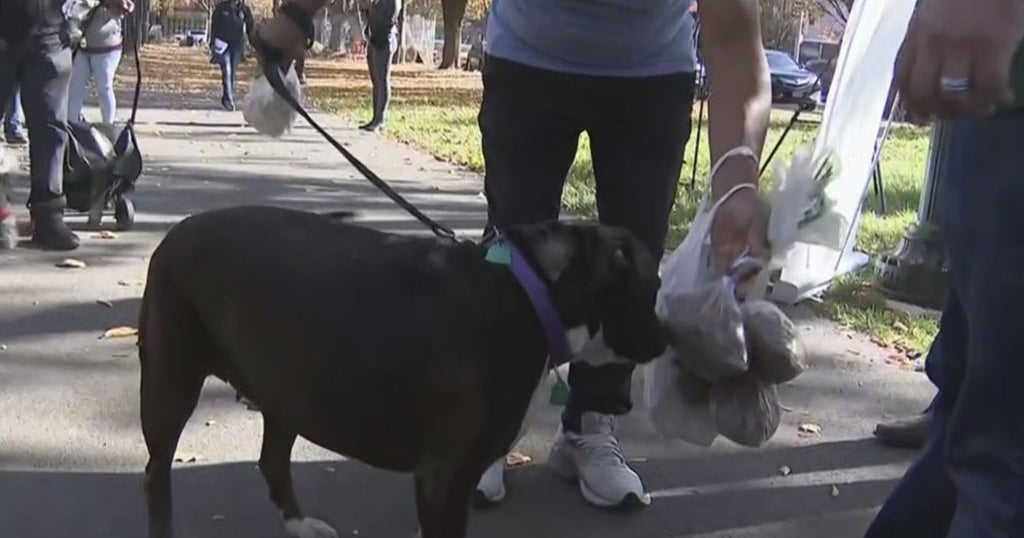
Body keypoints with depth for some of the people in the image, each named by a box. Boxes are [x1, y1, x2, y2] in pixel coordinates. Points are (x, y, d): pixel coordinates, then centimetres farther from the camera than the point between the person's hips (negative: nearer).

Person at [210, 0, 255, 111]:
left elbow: (251, 28, 5)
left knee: (232, 73, 6)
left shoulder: (245, 10, 3)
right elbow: (214, 27, 3)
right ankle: (229, 99, -16)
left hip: (237, 46, 2)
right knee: (226, 72, -12)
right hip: (223, 45, -2)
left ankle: (226, 99, 18)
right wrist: (212, 44, -1)